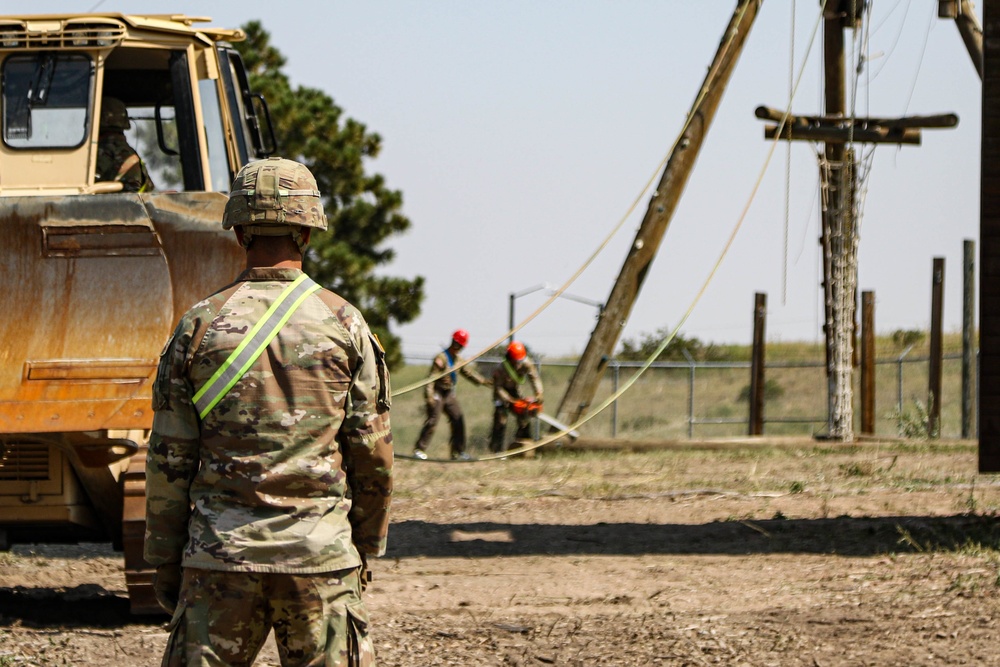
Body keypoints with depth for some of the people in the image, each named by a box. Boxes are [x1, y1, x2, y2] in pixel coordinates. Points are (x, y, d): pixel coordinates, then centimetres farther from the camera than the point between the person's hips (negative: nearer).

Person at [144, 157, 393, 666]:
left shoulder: (200, 325, 1)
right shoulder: (344, 325, 1)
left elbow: (169, 458, 2)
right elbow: (373, 455, 3)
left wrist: (164, 561, 9)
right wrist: (366, 548, 15)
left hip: (220, 552, 0)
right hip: (320, 553, 0)